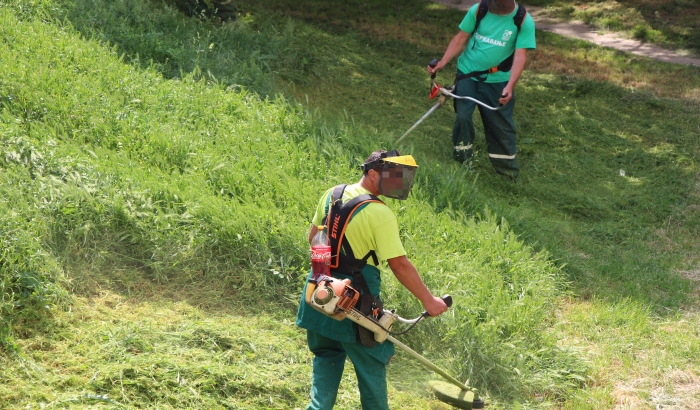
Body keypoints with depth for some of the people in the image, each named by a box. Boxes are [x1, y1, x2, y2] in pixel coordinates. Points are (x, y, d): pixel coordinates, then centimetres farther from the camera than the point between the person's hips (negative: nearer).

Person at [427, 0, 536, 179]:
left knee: (501, 124, 6)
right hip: (467, 74, 1)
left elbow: (520, 56, -20)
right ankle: (462, 162, 16)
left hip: (497, 81, -1)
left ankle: (506, 166, 20)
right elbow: (461, 38, -3)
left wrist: (509, 86, -32)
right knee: (463, 117, -1)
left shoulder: (524, 21, -15)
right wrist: (443, 62, -15)